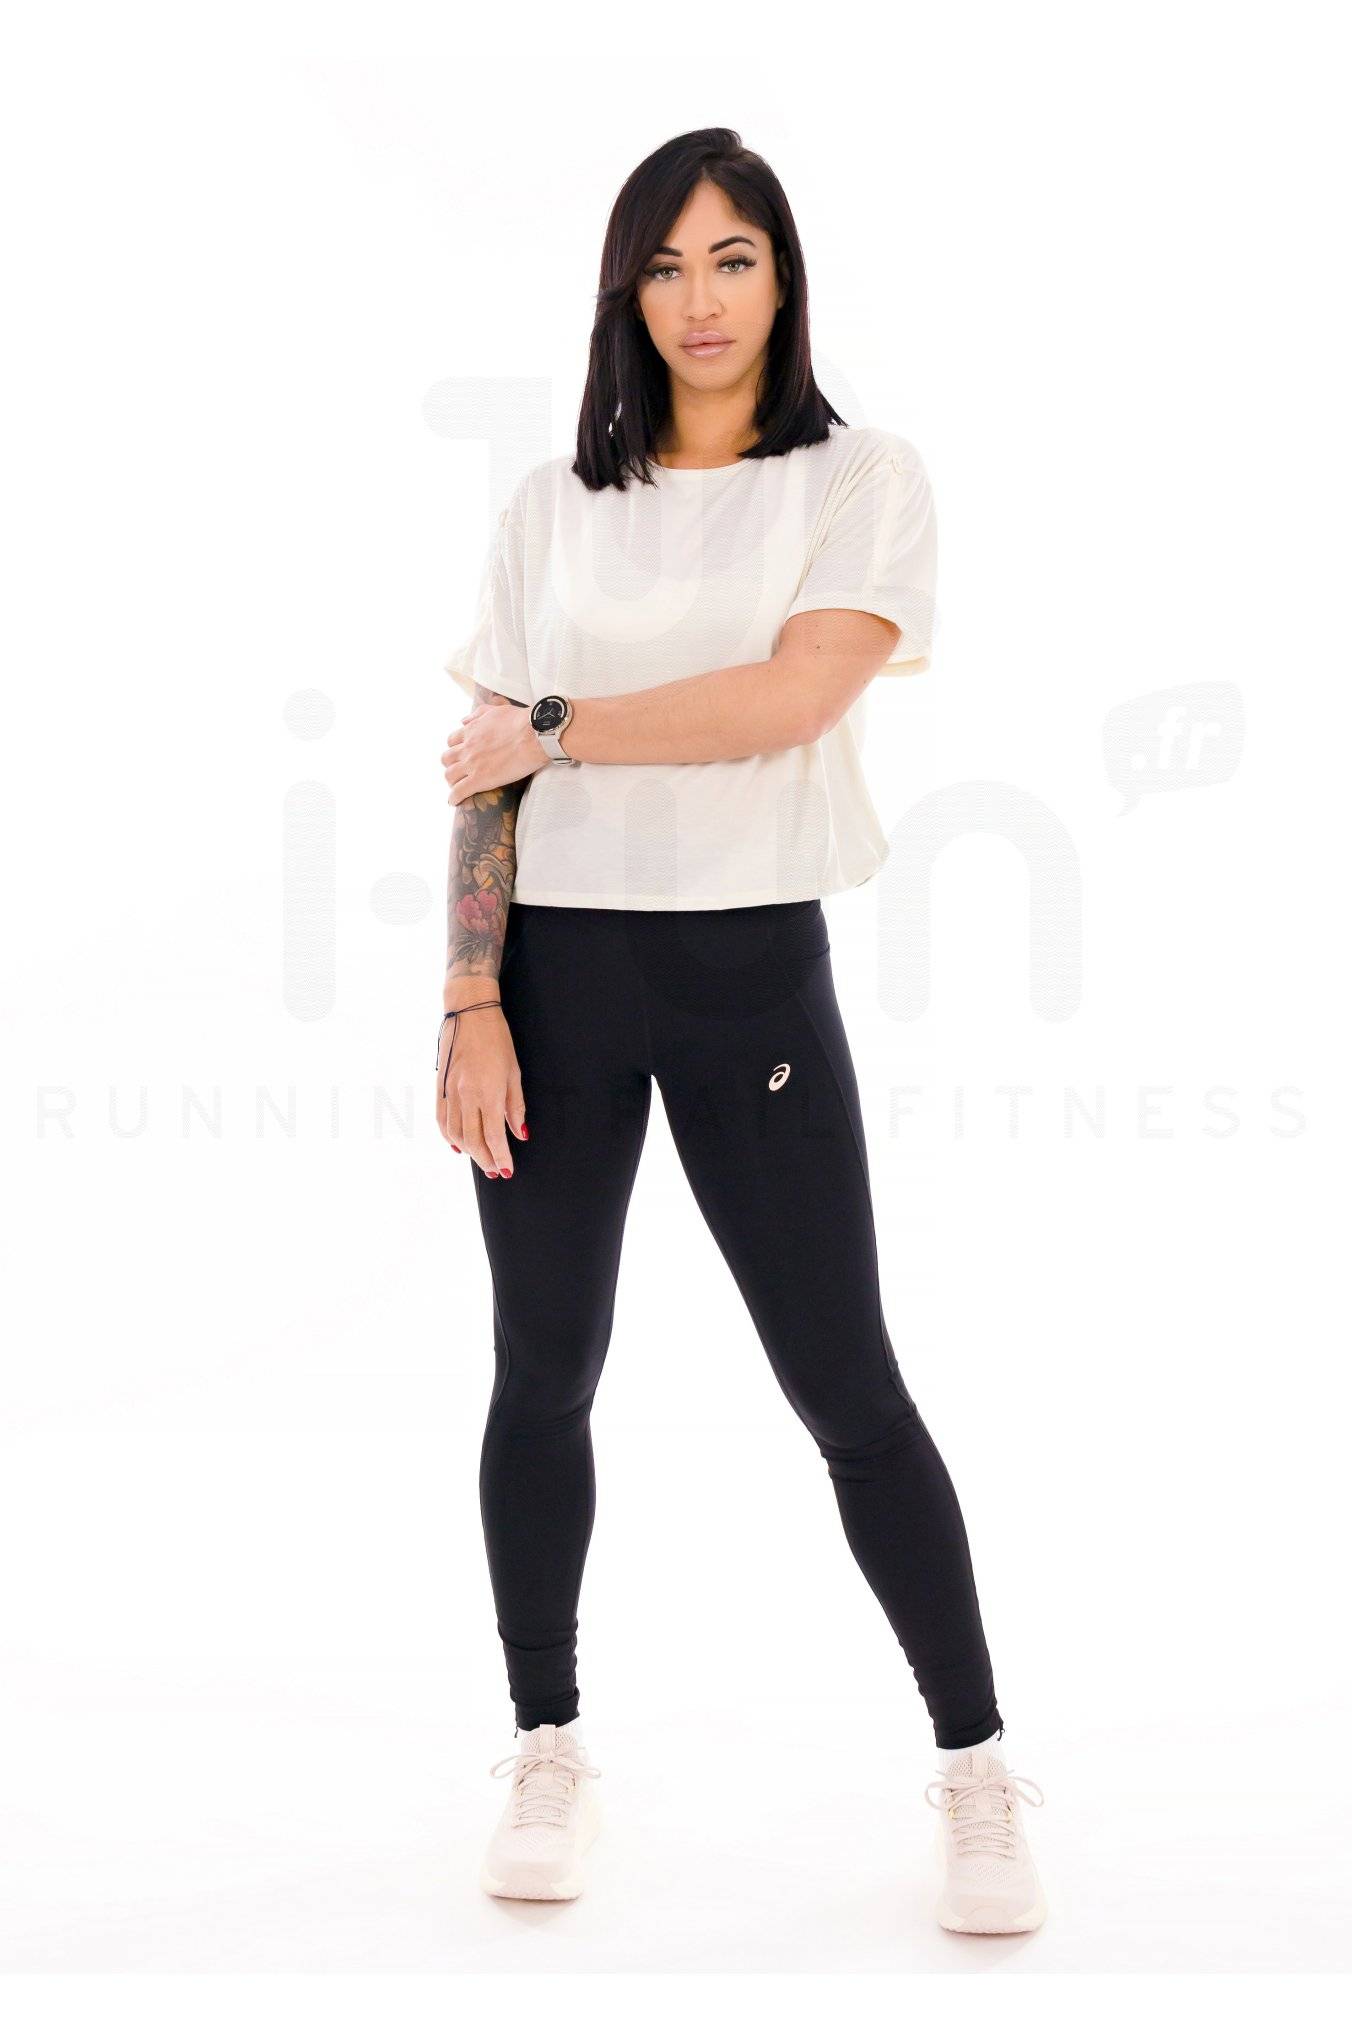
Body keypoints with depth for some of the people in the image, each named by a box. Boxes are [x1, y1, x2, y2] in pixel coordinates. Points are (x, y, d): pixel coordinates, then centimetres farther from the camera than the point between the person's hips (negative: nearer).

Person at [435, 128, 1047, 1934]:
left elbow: (791, 697, -15)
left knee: (848, 1387, 1)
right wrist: (472, 1005, -4)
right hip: (557, 969, 3)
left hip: (750, 970, -2)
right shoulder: (555, 506, 9)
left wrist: (551, 728, -7)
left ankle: (979, 1775, 15)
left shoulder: (863, 479, 2)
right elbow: (488, 774, 4)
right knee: (544, 1378, 7)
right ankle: (549, 1753, 25)